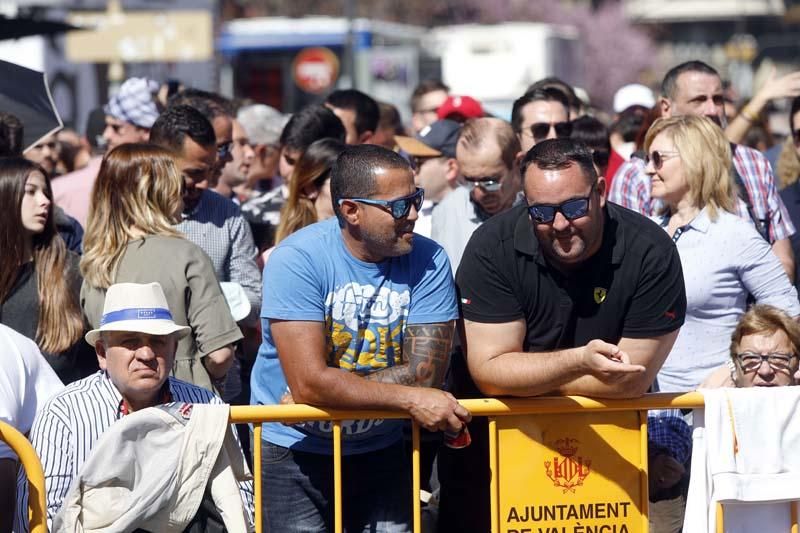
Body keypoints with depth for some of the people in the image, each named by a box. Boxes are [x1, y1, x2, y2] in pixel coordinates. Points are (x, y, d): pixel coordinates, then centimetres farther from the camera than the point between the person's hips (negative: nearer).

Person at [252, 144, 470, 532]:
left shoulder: (428, 261, -7)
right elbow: (309, 382, -24)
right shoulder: (298, 260, -17)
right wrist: (410, 399, -25)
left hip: (381, 452, 3)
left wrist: (332, 391, -20)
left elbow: (427, 372, -14)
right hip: (293, 454, -3)